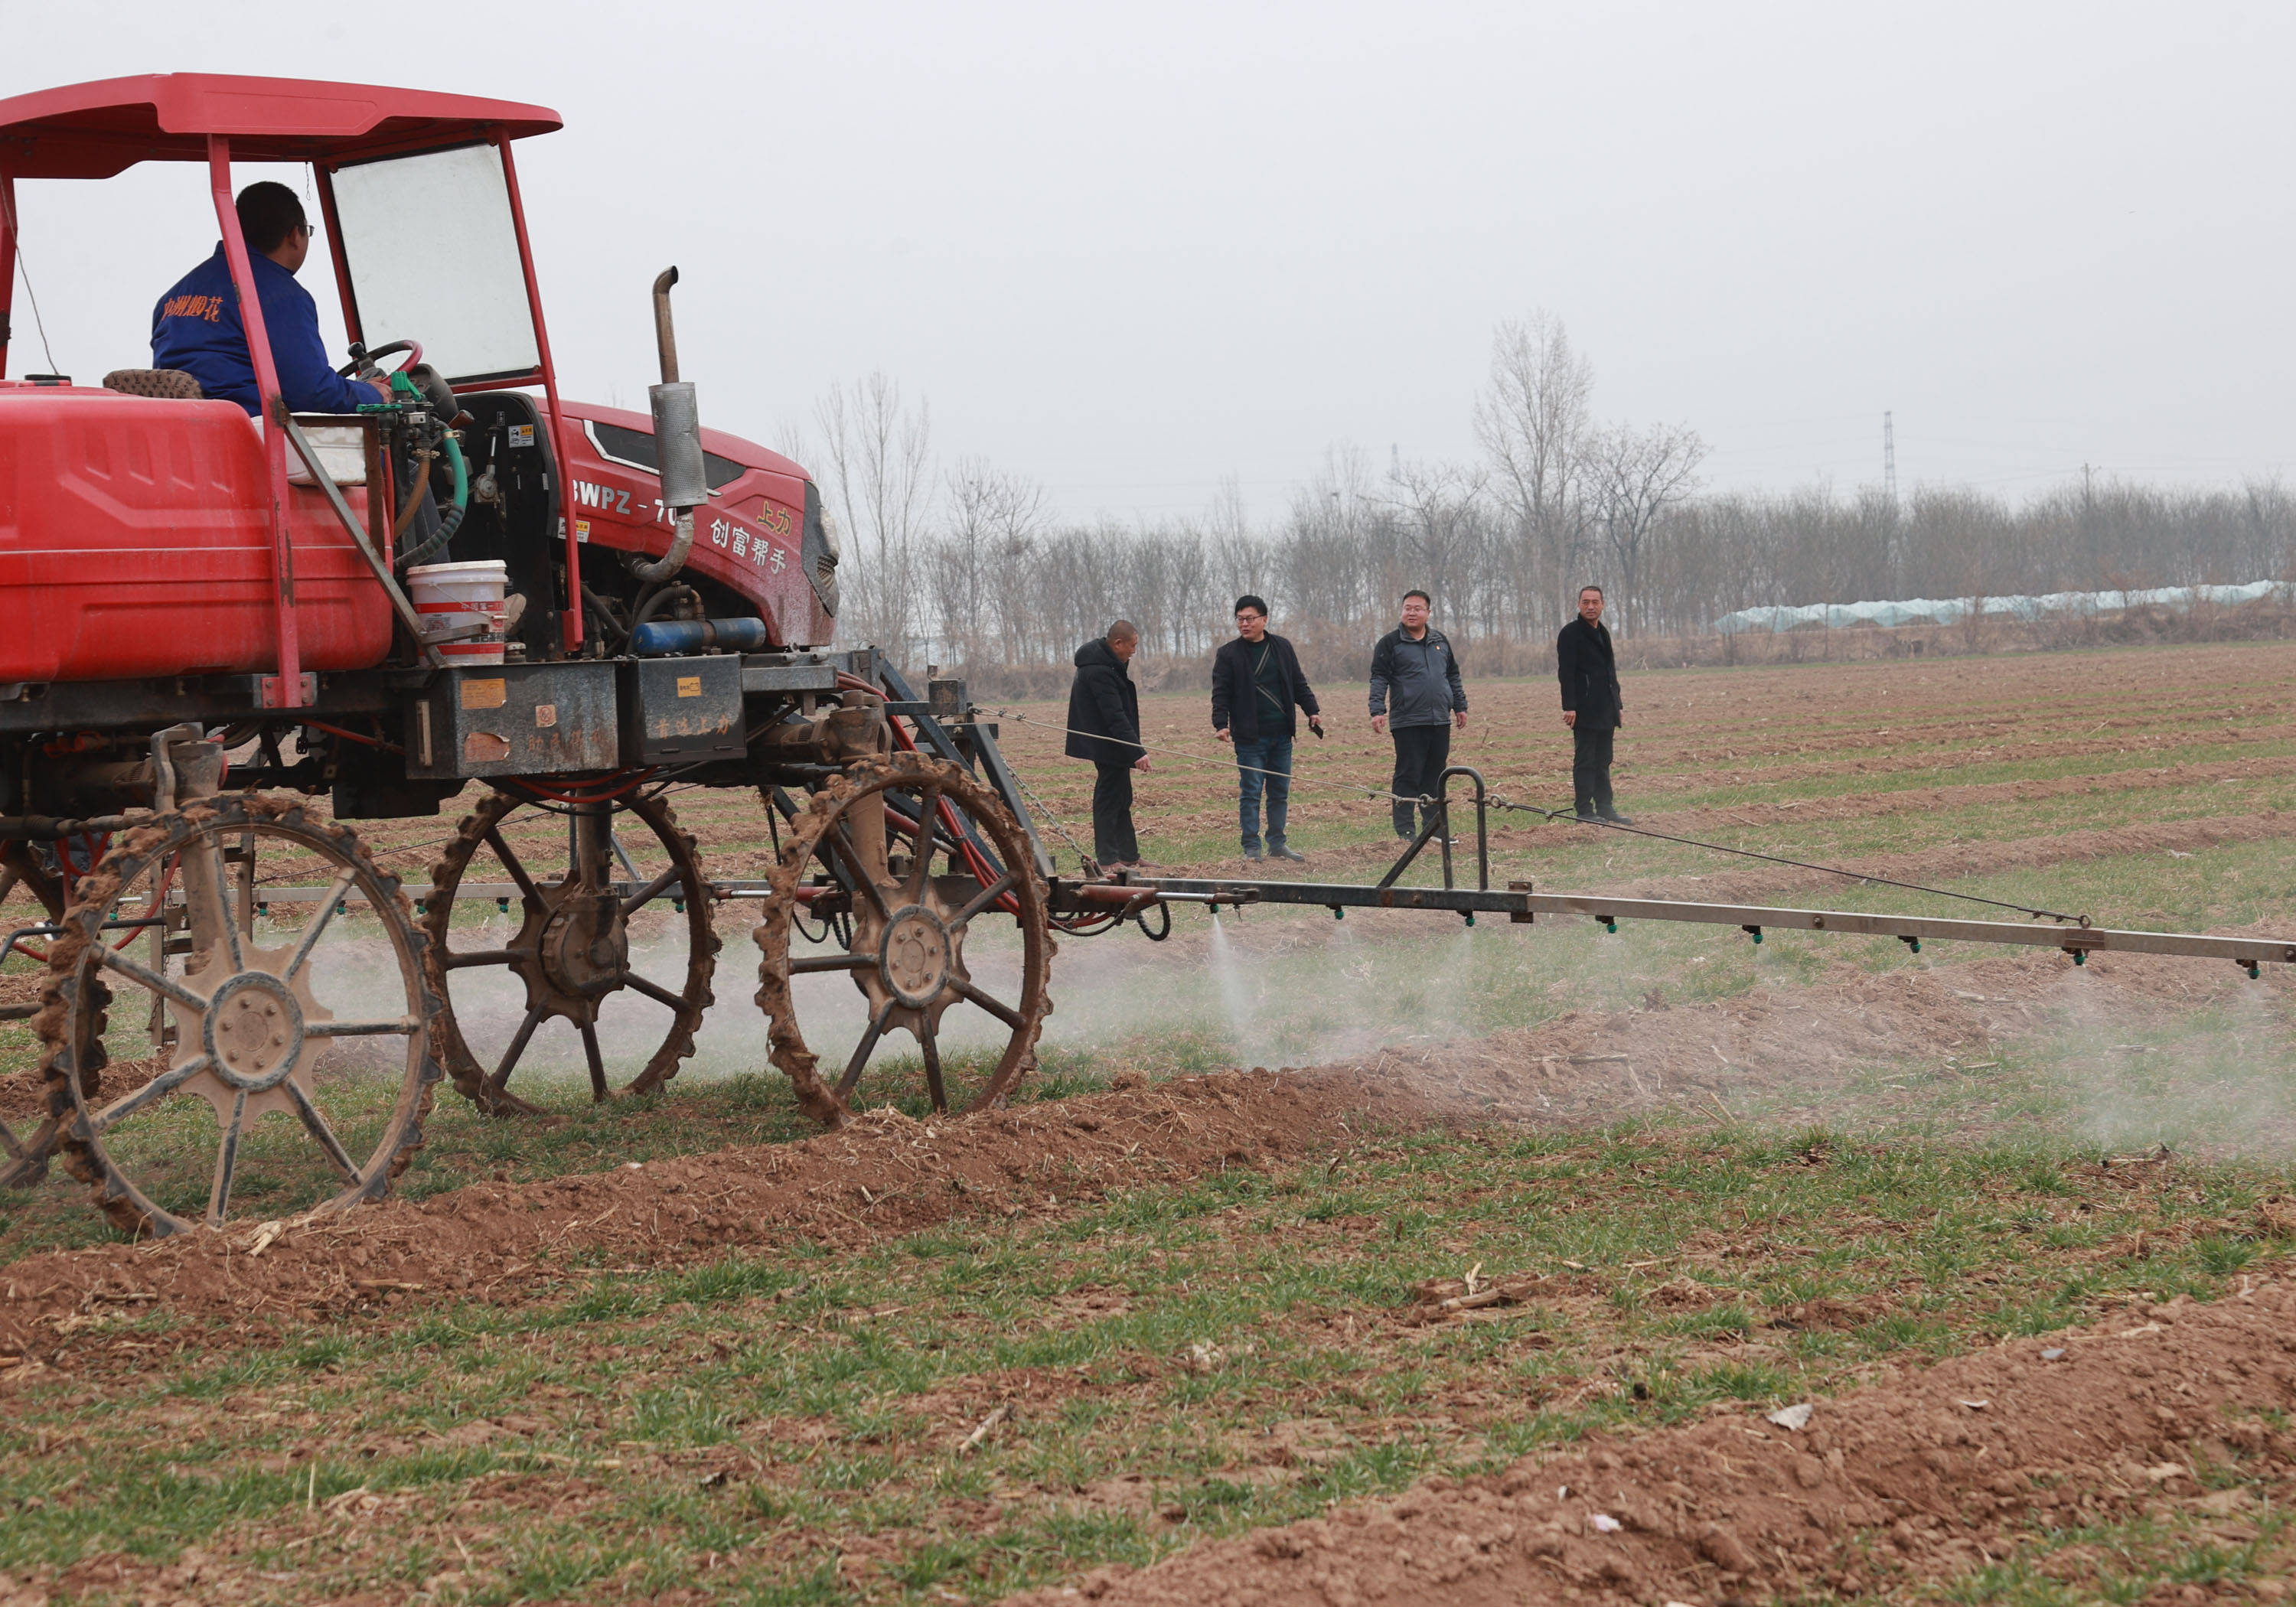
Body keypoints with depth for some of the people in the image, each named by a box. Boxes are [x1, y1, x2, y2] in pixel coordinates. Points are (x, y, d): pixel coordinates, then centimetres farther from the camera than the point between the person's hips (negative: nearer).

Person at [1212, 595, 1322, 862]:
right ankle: (1251, 848, 0)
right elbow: (1221, 694, -5)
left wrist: (1312, 711, 4)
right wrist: (1221, 724, -17)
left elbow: (1299, 684, 15)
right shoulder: (1228, 654, -1)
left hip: (1281, 735, 4)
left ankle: (1277, 844, 17)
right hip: (1250, 738, -4)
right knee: (1251, 792, -4)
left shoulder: (1282, 648, 10)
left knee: (1280, 792, 9)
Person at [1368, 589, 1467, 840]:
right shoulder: (1390, 643, 0)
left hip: (1440, 721, 5)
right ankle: (1405, 831, -4)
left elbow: (1453, 676, 24)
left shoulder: (1440, 641, 16)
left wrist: (1460, 706, 21)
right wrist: (1378, 710, -15)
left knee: (1435, 777, 8)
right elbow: (1379, 678, -4)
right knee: (1408, 776, -6)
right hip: (1407, 723, -5)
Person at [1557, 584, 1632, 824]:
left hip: (1605, 711, 8)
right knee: (1585, 760, -5)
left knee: (1603, 761, 11)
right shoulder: (1571, 633, -7)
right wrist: (1569, 707, -20)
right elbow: (1566, 672, -13)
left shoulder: (1602, 634, 18)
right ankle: (1585, 810, -4)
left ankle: (1605, 808, 15)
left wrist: (1618, 705, 20)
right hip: (1585, 710, -8)